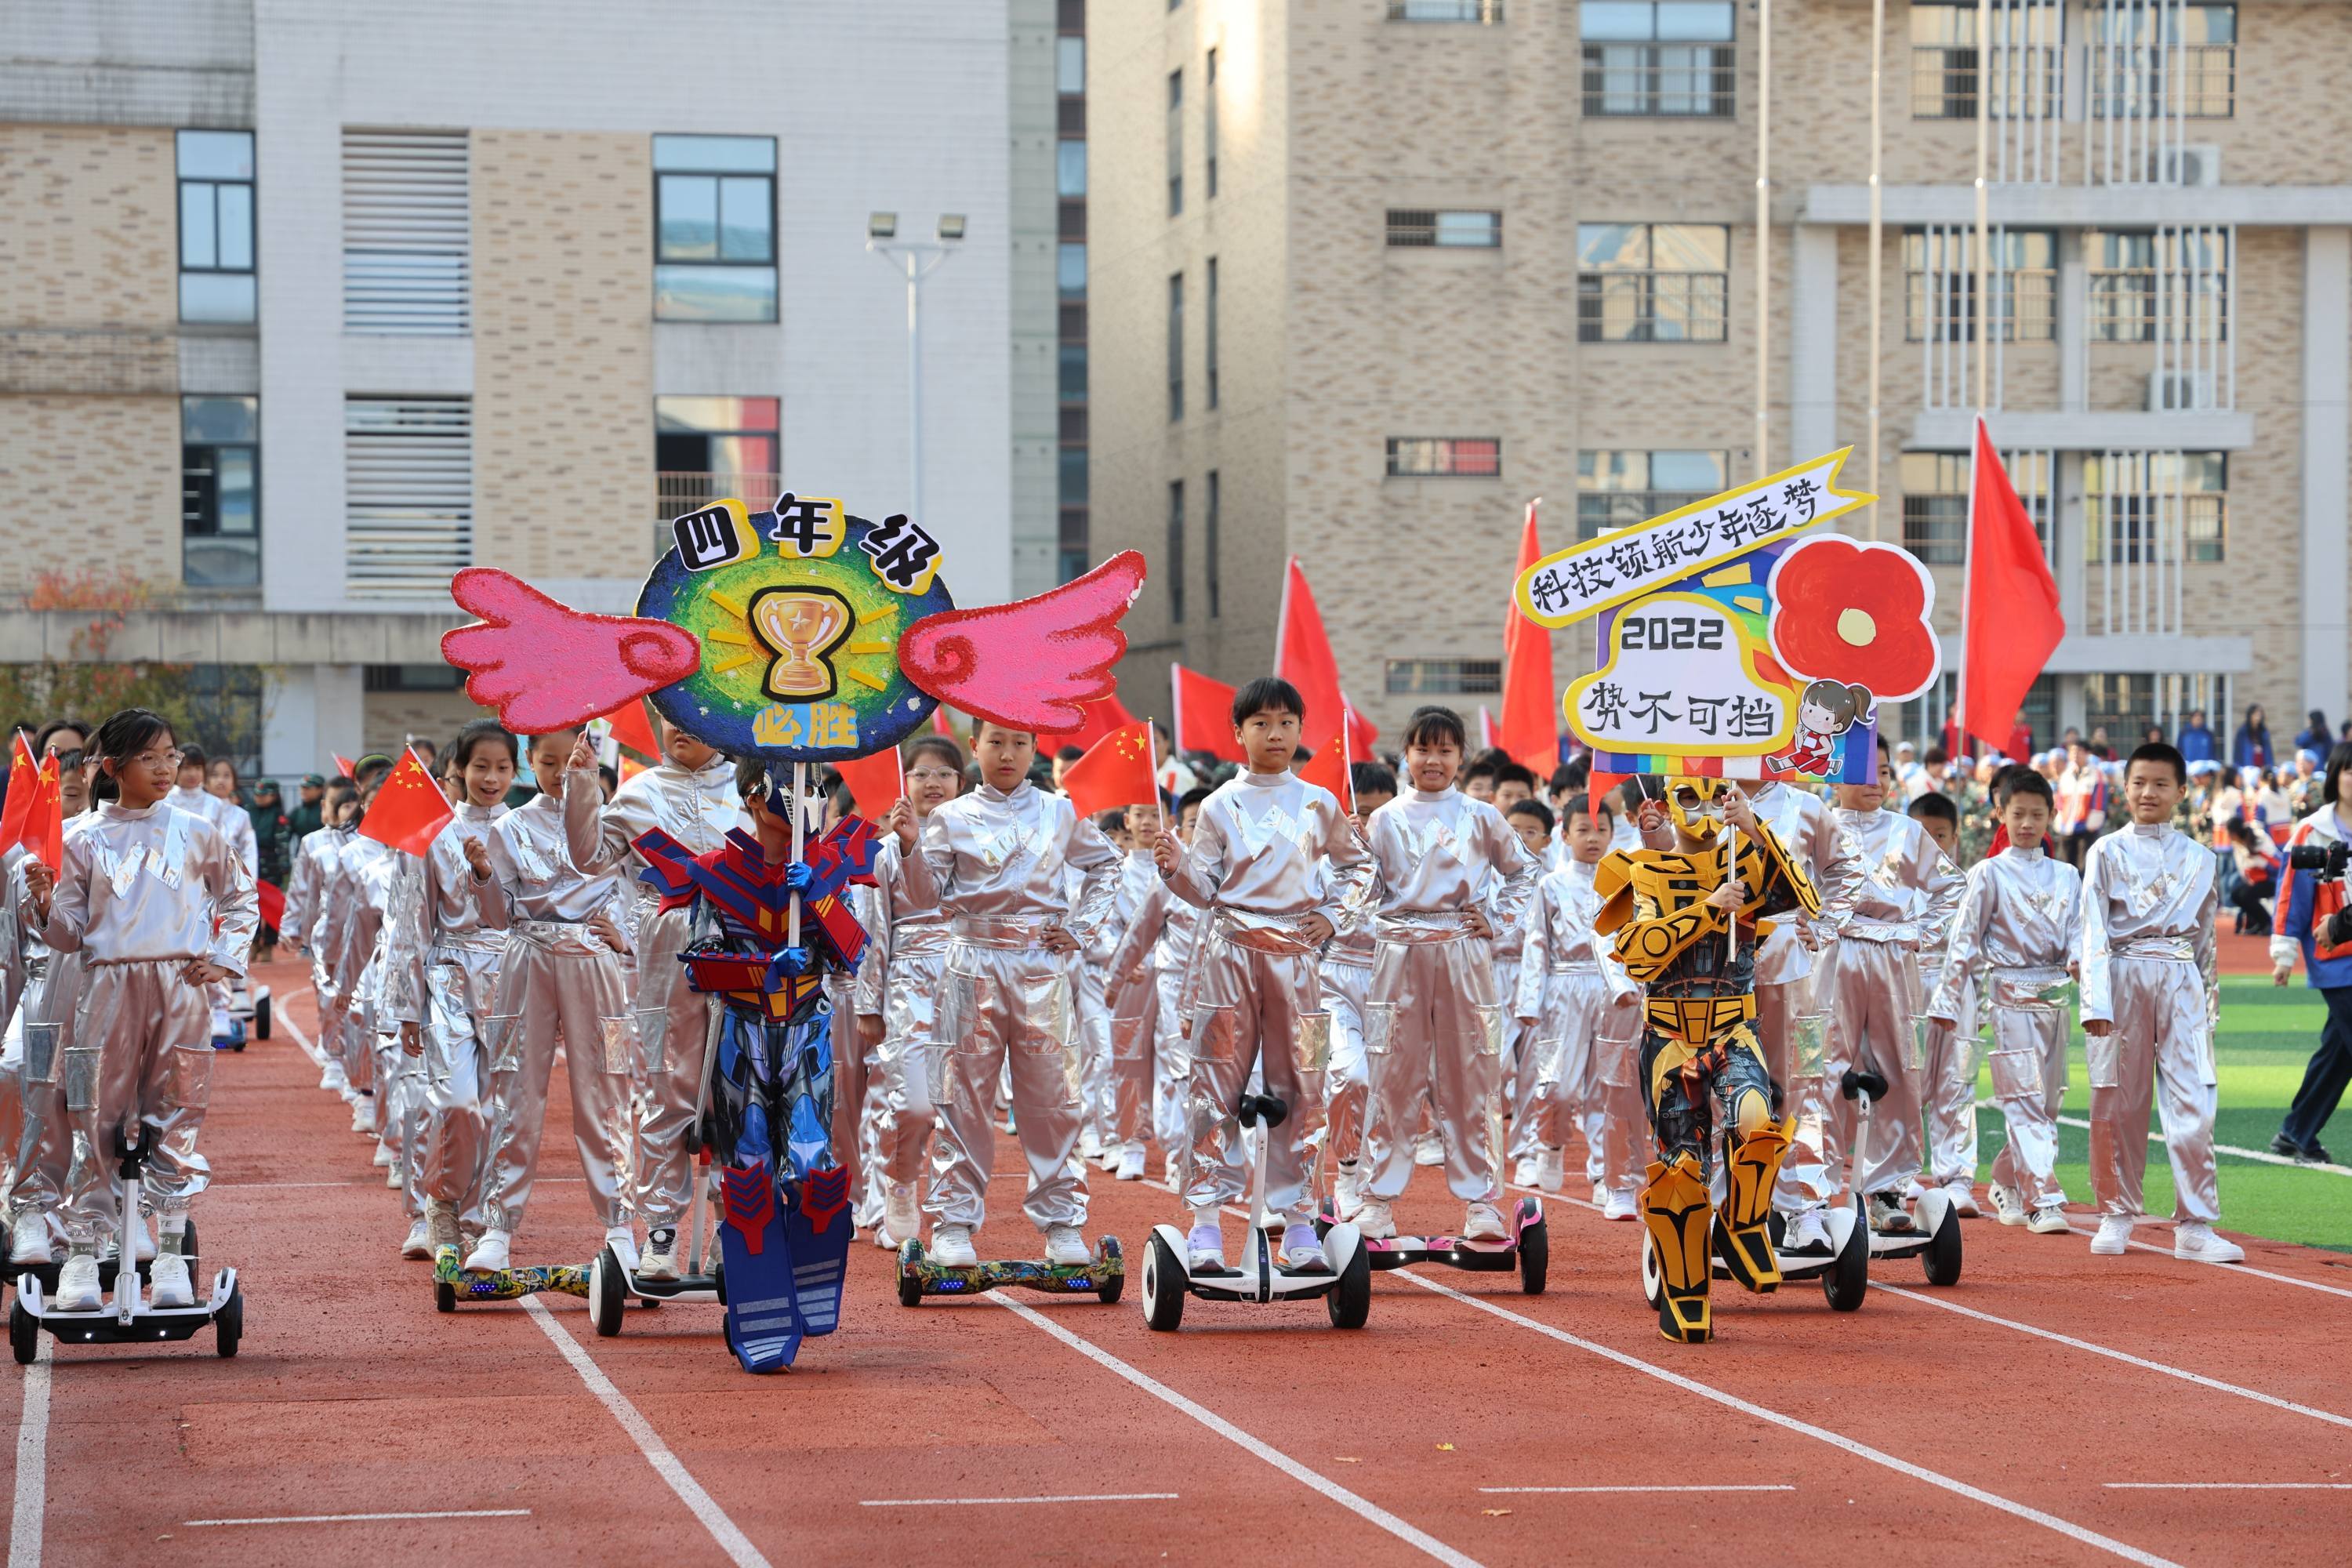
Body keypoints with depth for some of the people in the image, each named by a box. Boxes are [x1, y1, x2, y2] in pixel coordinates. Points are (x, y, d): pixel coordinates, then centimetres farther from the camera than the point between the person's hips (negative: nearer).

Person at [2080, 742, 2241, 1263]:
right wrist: (2096, 1001, -10)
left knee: (2193, 1102, -7)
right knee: (2119, 1101, 2)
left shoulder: (2198, 859, 12)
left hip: (2180, 980, 1)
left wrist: (2209, 1001, 14)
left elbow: (2205, 936, 17)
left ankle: (2195, 1226, -7)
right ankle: (2117, 1214, 14)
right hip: (2123, 979, -1)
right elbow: (2093, 931, -1)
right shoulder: (2108, 852, 4)